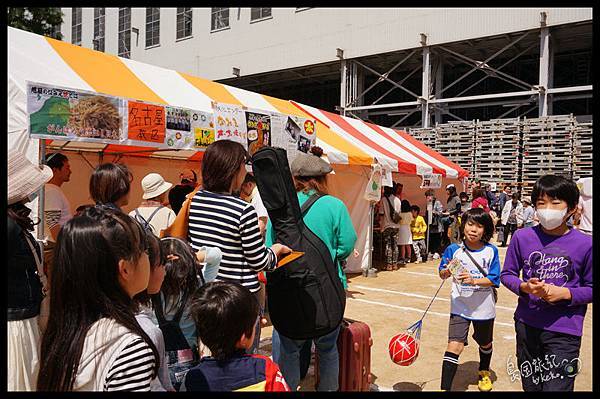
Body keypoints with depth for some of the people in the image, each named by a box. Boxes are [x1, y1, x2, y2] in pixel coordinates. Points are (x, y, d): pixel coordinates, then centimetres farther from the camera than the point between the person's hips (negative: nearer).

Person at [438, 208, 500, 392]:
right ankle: (445, 388, -6)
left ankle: (484, 373, 54)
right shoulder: (454, 249, -9)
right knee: (454, 346, -13)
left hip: (484, 307, 2)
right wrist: (446, 272, -25)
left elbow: (493, 280, -11)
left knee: (485, 344, 24)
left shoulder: (491, 251, -10)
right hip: (460, 307, -1)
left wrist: (474, 281, -28)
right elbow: (442, 274, -2)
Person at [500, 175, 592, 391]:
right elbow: (507, 274, 4)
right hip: (527, 325, 3)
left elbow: (591, 288, -1)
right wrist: (524, 287, -15)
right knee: (530, 386, 20)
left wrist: (565, 293, -17)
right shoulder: (522, 237, -4)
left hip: (564, 331, -2)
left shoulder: (585, 244, -9)